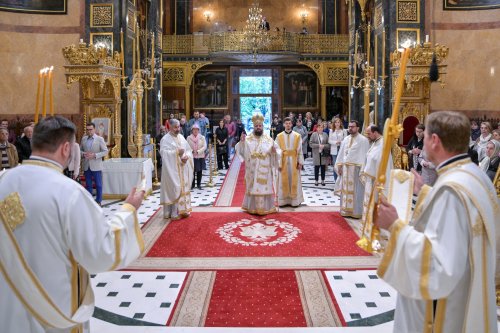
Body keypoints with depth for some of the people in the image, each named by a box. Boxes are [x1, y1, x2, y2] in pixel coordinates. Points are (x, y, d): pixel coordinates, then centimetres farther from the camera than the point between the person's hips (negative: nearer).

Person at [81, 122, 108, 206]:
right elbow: (80, 149, 16)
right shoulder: (84, 138, 8)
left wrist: (94, 155, -17)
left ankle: (98, 201, 14)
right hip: (86, 166, 4)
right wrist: (83, 154, -7)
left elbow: (105, 151, -6)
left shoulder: (100, 139, -4)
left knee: (98, 185, 2)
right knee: (88, 185, 11)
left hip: (96, 166, -4)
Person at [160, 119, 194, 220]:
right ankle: (173, 213, 1)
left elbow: (188, 150, 11)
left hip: (183, 169, 7)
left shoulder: (181, 137, 12)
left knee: (184, 188, 10)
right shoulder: (165, 139, -8)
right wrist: (177, 152, -26)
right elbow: (163, 152, -20)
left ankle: (182, 210, 19)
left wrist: (187, 156, -10)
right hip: (172, 170, -7)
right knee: (174, 190, -5)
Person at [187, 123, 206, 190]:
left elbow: (204, 146, -4)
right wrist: (191, 151, -18)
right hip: (192, 157, -1)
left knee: (199, 171, 6)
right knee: (192, 171, 0)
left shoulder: (202, 137, 0)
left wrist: (198, 151, -15)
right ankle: (192, 184, 12)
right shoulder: (189, 138, 1)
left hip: (200, 157, 1)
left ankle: (199, 184, 17)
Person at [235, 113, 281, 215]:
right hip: (252, 170, 0)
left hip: (265, 170, 0)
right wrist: (241, 142, -18)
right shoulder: (248, 139, 2)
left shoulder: (268, 139, 3)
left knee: (265, 187, 3)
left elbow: (277, 151, 6)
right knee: (253, 187, 5)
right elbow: (240, 150, -1)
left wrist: (274, 151, -16)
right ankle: (253, 207, 15)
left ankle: (265, 207, 13)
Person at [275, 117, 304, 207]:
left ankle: (295, 200, 11)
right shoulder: (279, 136, 1)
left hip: (294, 161, 0)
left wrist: (300, 162, -4)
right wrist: (278, 163, -6)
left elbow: (300, 150, 0)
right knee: (283, 180, 4)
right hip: (283, 161, 0)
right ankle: (283, 200, 12)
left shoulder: (297, 136, 0)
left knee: (294, 180, 3)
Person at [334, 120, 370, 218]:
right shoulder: (346, 139, 11)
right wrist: (339, 165, 7)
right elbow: (341, 153, 13)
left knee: (356, 190, -1)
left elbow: (365, 155, -10)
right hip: (345, 168, 6)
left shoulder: (363, 140, -6)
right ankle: (346, 210, 17)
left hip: (356, 168, -5)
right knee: (346, 189, 9)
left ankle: (356, 211, 7)